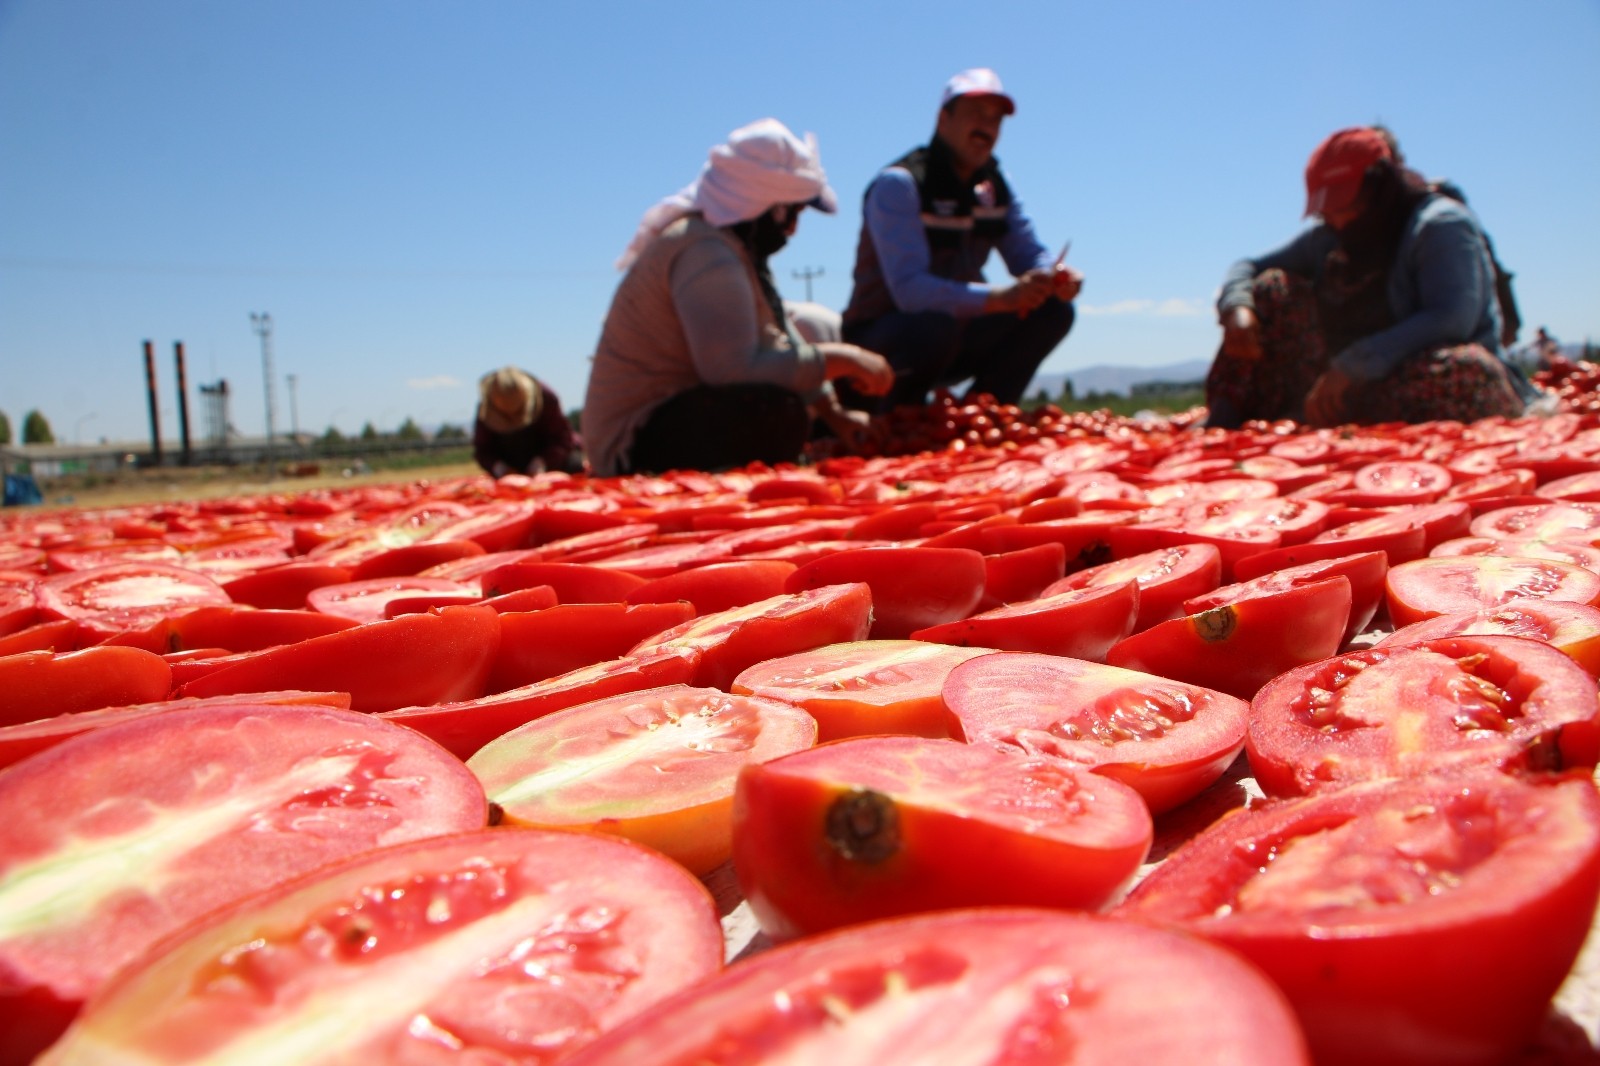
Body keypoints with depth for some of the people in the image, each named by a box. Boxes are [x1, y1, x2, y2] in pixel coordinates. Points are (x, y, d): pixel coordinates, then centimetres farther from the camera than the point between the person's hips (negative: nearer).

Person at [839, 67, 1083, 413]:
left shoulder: (995, 184, 6)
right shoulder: (898, 184, -18)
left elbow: (1031, 254, 4)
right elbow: (909, 288, -30)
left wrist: (1058, 274, -21)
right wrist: (998, 297, -41)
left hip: (954, 340, 7)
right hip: (879, 341, -7)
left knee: (1053, 311, -7)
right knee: (937, 327, -39)